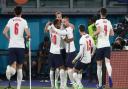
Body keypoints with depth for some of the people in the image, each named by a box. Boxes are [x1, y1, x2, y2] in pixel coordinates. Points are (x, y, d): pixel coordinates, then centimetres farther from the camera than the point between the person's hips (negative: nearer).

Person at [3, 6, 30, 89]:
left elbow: (4, 32, -4)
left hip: (12, 46, 1)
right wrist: (27, 37, 15)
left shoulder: (10, 21, 6)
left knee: (13, 67, 1)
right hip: (21, 46, -1)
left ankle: (10, 69, -34)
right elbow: (28, 34, -8)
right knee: (19, 68, 12)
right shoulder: (23, 21, 1)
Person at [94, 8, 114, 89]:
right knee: (107, 62, -10)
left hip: (100, 45, -3)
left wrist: (94, 34, 0)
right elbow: (112, 33, 18)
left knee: (99, 66, 8)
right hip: (107, 45, 3)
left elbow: (98, 30, -19)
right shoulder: (109, 22, 12)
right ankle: (110, 76, -42)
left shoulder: (98, 21, -4)